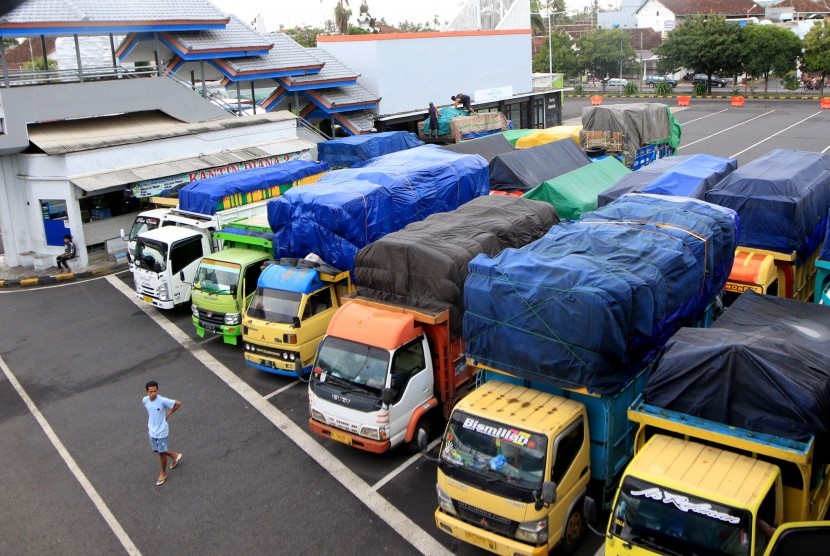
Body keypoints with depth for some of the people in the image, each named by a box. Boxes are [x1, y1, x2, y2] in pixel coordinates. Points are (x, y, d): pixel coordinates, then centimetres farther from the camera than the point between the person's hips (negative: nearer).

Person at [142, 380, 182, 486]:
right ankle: (174, 456, 45)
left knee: (161, 452, 8)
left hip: (161, 431, -6)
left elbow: (178, 404, -17)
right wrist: (149, 423, 12)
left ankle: (163, 473, 29)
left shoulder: (162, 401, -26)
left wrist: (168, 414, -11)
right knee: (157, 450, 20)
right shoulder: (145, 400, -10)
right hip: (152, 430, 6)